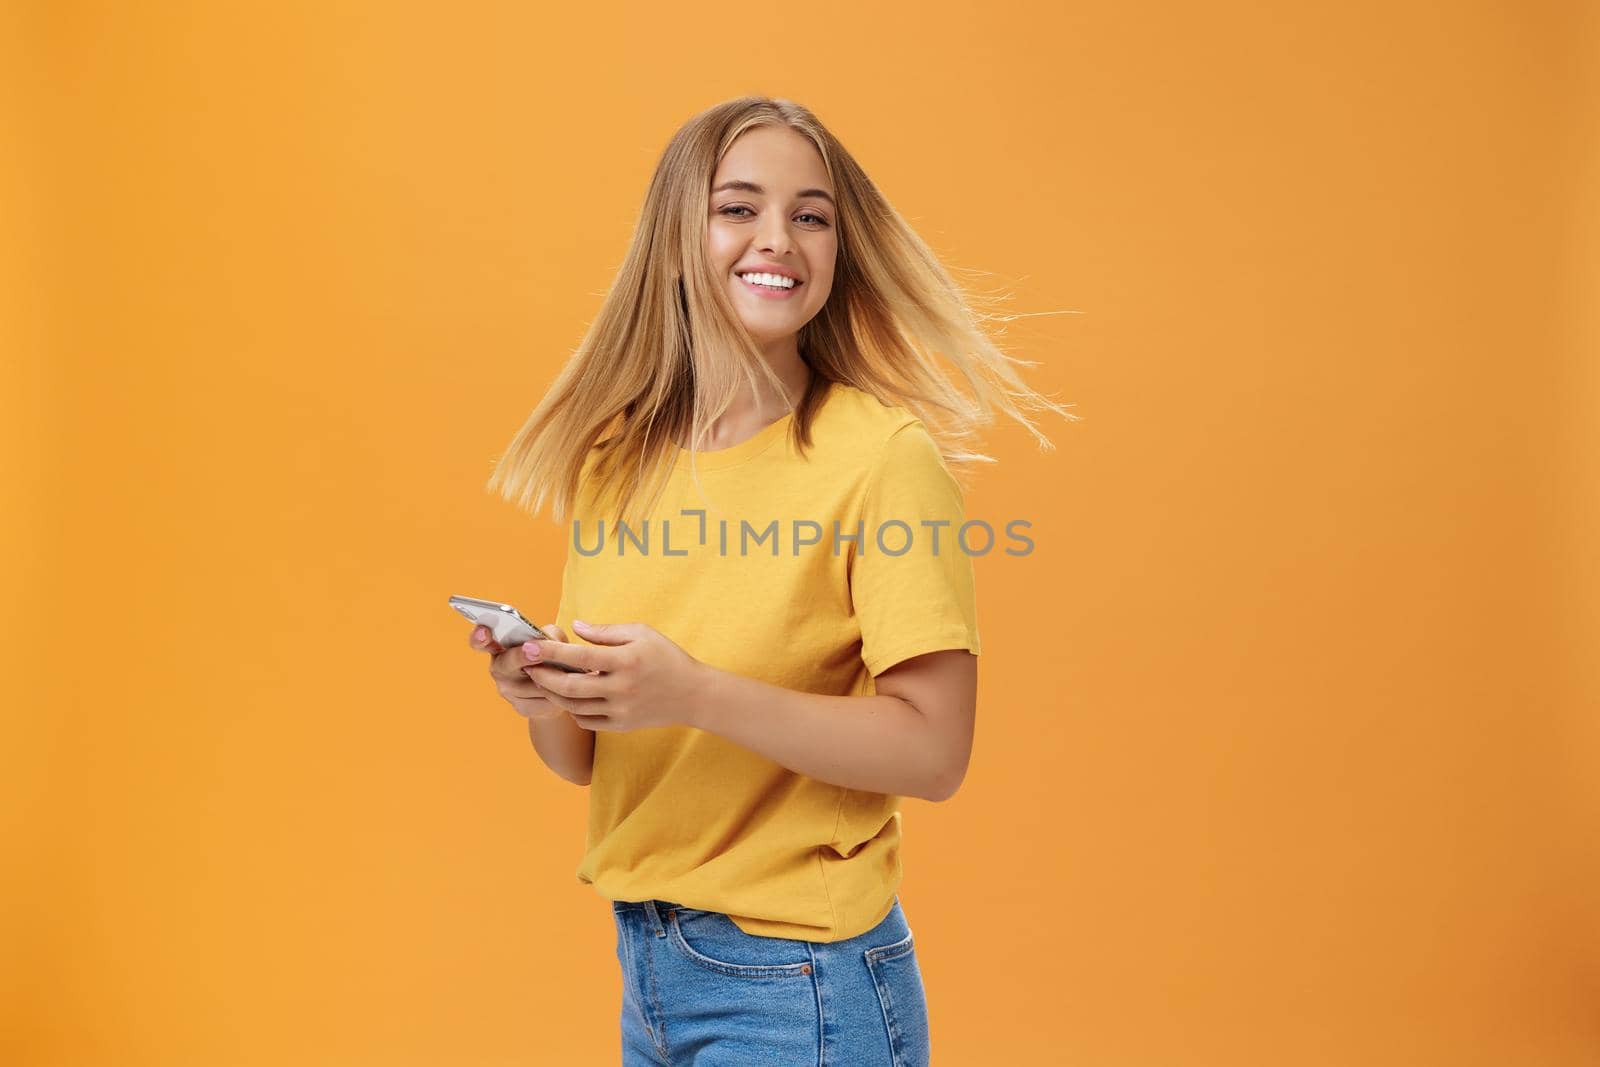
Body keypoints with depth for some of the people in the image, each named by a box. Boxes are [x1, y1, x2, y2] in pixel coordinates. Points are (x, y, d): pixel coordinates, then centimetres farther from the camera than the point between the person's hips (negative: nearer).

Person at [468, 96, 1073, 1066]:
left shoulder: (885, 455, -15)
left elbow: (933, 750, -18)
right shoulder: (616, 460, 2)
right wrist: (543, 698, -12)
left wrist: (694, 693, -26)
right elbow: (586, 758, 8)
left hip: (800, 986, -5)